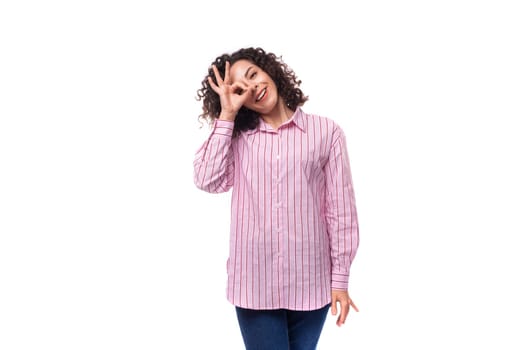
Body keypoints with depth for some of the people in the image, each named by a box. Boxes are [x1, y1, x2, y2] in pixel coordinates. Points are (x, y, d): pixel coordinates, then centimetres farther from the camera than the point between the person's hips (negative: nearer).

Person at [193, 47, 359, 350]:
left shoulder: (326, 132, 0)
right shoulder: (237, 138, 7)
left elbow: (340, 208, 0)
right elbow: (208, 181, -10)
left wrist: (340, 277, -1)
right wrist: (226, 116, -4)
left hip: (309, 283, 0)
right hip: (254, 284, 1)